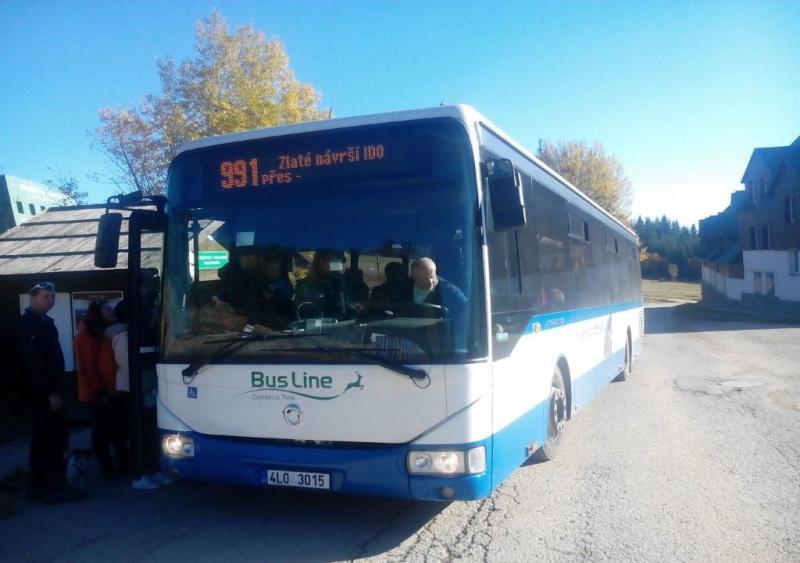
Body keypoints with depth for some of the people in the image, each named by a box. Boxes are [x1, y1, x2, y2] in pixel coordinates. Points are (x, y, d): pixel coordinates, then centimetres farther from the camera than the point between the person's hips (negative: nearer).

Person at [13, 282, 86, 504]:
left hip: (45, 392, 10)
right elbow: (33, 363, -20)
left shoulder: (44, 322, 17)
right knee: (54, 440, -9)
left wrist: (55, 390, 15)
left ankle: (39, 487, 22)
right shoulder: (27, 324, -12)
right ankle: (55, 488, -4)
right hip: (43, 393, -10)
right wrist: (51, 392, -23)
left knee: (44, 440, 14)